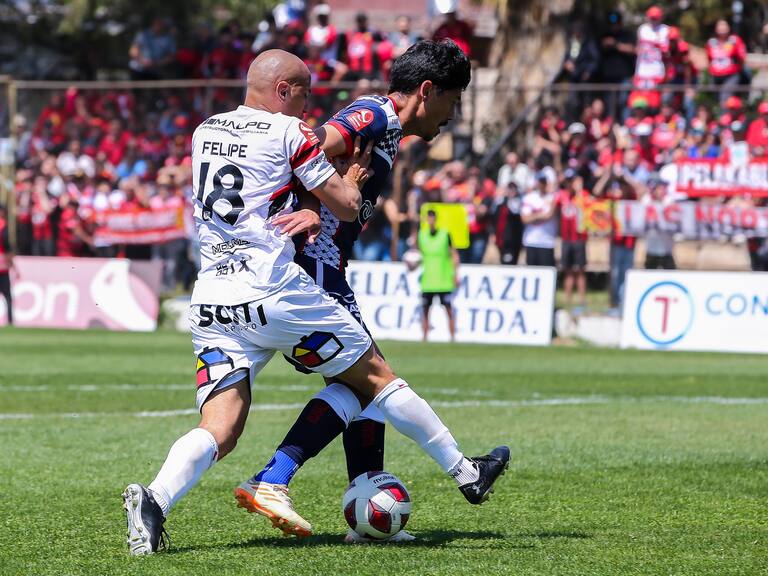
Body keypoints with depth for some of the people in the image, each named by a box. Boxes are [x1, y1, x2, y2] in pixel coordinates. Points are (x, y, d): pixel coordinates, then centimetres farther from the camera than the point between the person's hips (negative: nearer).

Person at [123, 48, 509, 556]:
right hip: (274, 290, -5)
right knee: (376, 376, 11)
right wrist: (354, 175, 23)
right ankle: (467, 475, 21)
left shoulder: (204, 132, 18)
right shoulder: (289, 132, -1)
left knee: (220, 432, 0)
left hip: (211, 299, 5)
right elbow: (347, 206, 3)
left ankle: (155, 499, -27)